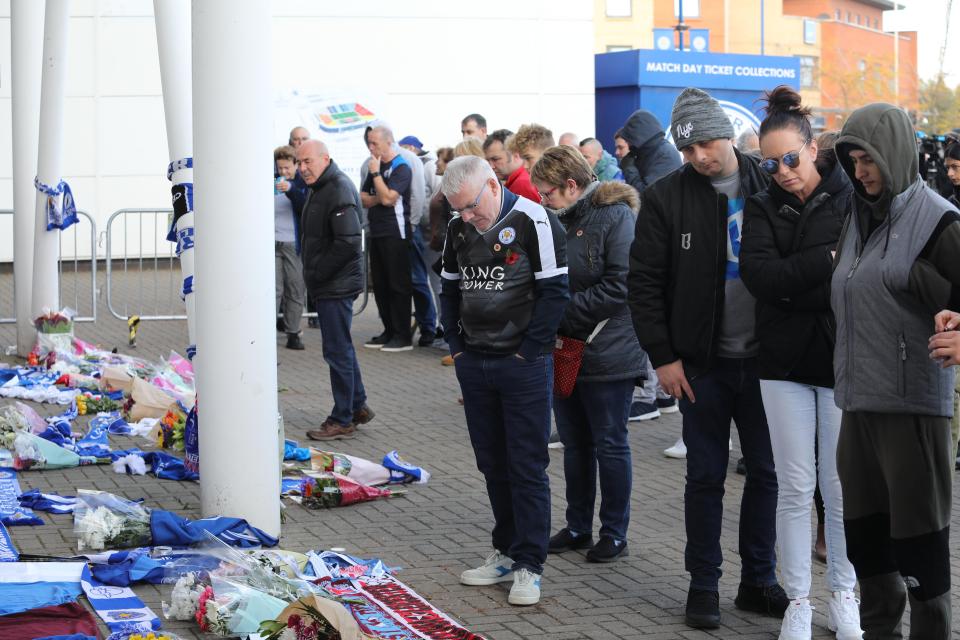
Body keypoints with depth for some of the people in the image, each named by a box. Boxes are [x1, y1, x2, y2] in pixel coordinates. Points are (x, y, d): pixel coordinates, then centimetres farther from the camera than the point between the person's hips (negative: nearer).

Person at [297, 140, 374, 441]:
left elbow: (348, 244, -25)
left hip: (337, 286, -10)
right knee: (341, 348, 18)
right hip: (330, 284, 10)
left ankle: (342, 421, 3)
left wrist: (317, 273, -18)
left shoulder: (339, 190, -18)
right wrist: (314, 275, 12)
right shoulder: (321, 188, 15)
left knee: (337, 351, -4)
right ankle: (358, 407, 29)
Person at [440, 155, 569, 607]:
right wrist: (457, 346, 8)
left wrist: (525, 351, -13)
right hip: (473, 364, 6)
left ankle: (529, 565, 4)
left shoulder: (533, 222, -13)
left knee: (527, 466, -2)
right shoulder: (458, 228, 7)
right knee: (492, 464, 13)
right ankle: (506, 552, 25)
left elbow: (555, 292, -13)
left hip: (524, 365, -6)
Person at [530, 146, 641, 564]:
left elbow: (619, 287, -22)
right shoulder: (559, 219, 9)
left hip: (607, 355, -7)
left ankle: (614, 534, 14)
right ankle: (578, 528, 26)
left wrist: (562, 311, -19)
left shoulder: (616, 217, -14)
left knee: (609, 445, 3)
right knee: (575, 444, 15)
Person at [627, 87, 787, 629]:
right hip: (703, 361, -1)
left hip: (764, 357, 2)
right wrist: (663, 356, -6)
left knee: (766, 472, 8)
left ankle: (760, 581, 21)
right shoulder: (666, 198, -4)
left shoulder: (770, 188, 0)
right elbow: (644, 283, -2)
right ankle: (704, 584, 18)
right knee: (706, 476, 6)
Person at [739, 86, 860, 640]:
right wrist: (829, 261, -18)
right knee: (795, 489, 6)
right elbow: (758, 274, -14)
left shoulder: (853, 199, -3)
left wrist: (792, 286, -17)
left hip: (842, 362, -2)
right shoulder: (763, 207, 3)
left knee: (841, 489, 6)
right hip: (786, 364, 2)